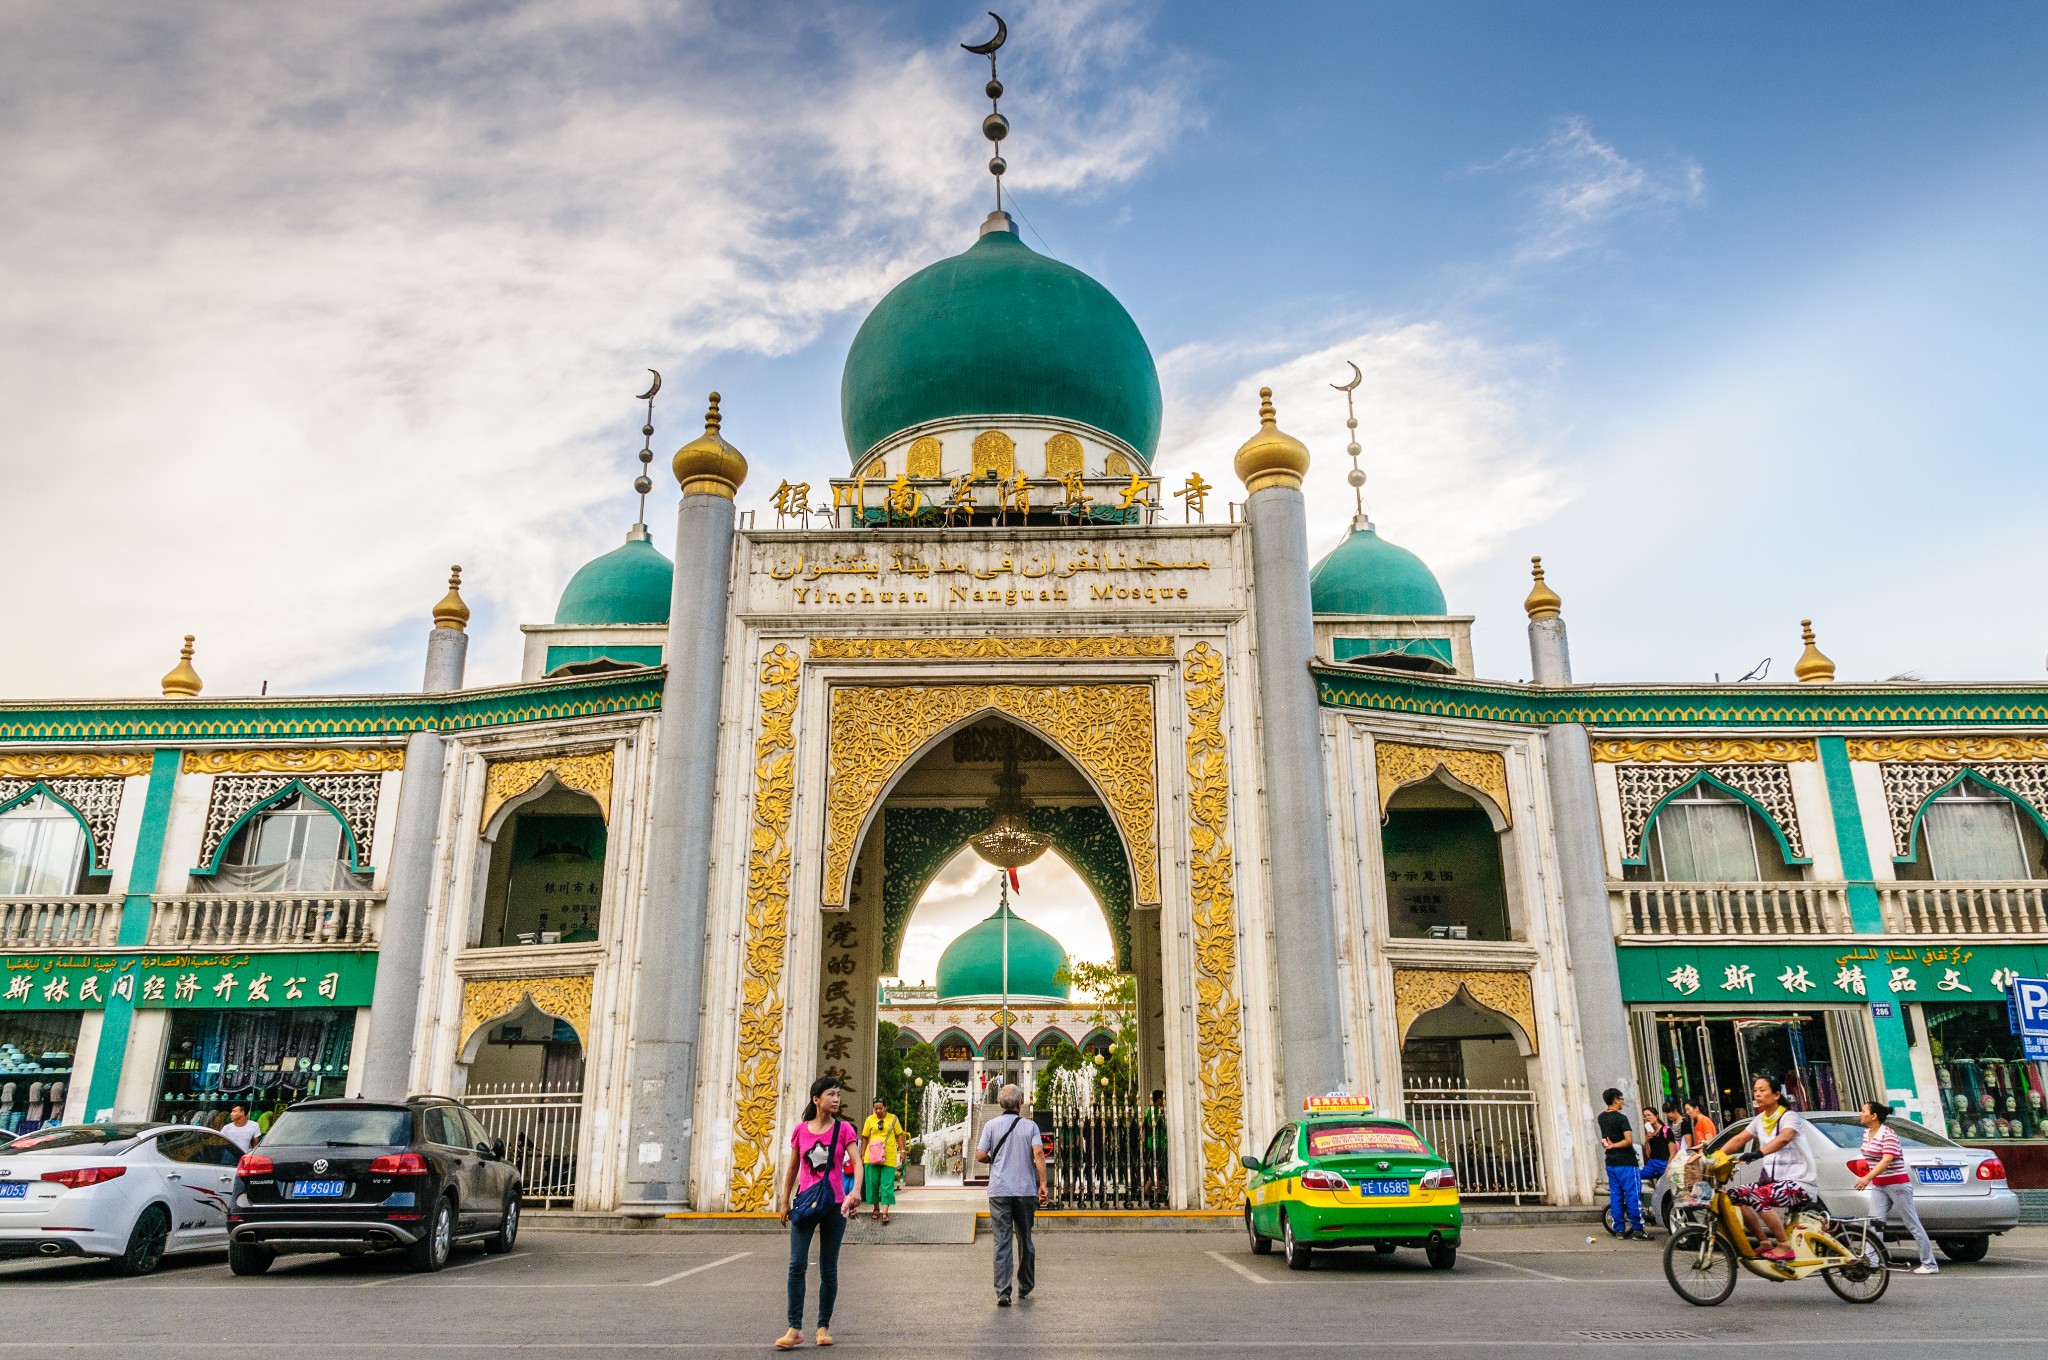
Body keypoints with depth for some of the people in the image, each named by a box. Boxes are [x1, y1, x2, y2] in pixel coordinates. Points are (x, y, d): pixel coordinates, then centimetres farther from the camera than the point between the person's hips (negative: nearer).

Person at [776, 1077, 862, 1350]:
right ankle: (795, 1329, -2)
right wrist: (785, 1201, 11)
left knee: (828, 1269, 6)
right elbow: (792, 1168, 12)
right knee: (797, 1265, -8)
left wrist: (855, 1190, -28)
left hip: (835, 1205, -1)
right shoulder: (800, 1130, 3)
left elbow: (857, 1163, -11)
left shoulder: (843, 1129, -1)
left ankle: (824, 1326, 17)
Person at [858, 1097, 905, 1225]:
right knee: (872, 1182, 5)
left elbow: (899, 1135, 10)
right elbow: (865, 1137, 9)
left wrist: (902, 1151, 4)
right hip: (872, 1157, 1)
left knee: (887, 1184, -5)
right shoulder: (870, 1119, 4)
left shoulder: (893, 1119, 5)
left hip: (889, 1158, -1)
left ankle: (885, 1212, -6)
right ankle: (875, 1208, 23)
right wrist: (862, 1154, 6)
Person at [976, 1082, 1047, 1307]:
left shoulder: (991, 1125, 2)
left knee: (1002, 1242, -1)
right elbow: (1038, 1153, -12)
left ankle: (1002, 1292, -8)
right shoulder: (1030, 1126, 2)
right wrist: (1043, 1184, -10)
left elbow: (980, 1155, -4)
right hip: (1026, 1190, 1)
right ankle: (1025, 1286, 26)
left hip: (999, 1191, 0)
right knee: (1025, 1239, 16)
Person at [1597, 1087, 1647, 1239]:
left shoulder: (1602, 1117, 9)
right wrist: (1613, 1146, -12)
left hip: (1611, 1163, 7)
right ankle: (1637, 1230, -3)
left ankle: (1619, 1229, 10)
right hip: (1626, 1162, -7)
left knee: (1615, 1196, 8)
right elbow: (1629, 1140, -22)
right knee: (1633, 1195, -3)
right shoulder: (1621, 1118, -14)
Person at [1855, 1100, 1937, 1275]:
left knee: (1913, 1224, 3)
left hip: (1897, 1185, -8)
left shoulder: (1888, 1134, -17)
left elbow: (1886, 1160, -28)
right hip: (1878, 1185, 8)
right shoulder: (1867, 1133, 8)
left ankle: (1930, 1265, 13)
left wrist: (1867, 1178, -36)